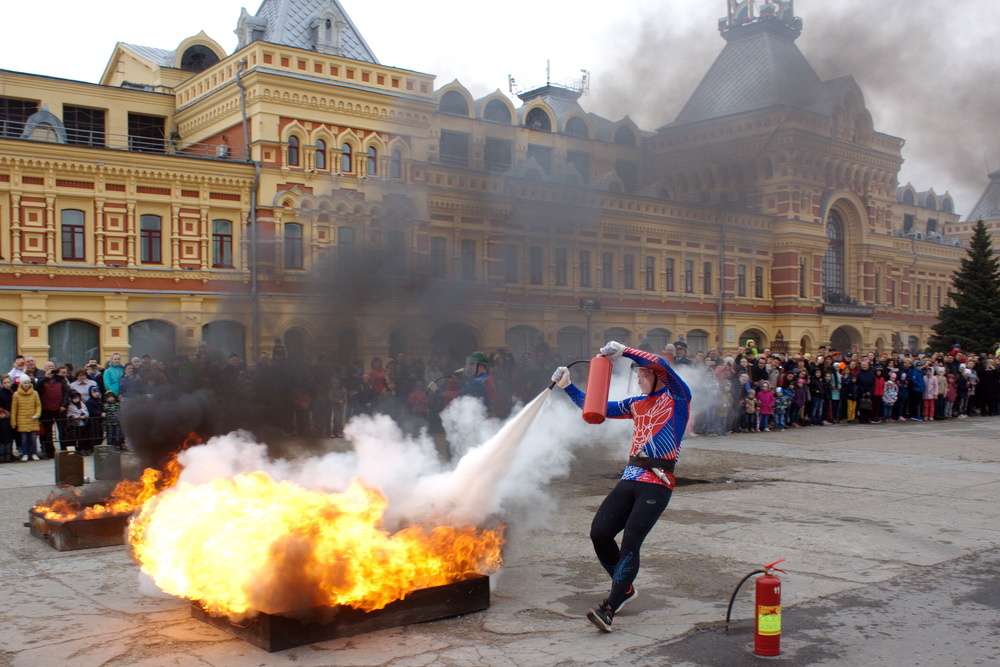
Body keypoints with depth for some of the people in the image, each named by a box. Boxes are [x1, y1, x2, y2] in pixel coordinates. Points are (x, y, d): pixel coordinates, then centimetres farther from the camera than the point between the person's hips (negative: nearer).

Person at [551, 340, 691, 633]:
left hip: (657, 483, -6)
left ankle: (609, 610, -15)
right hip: (630, 479, 7)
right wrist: (567, 387, 17)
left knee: (630, 541, -15)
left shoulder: (678, 398, 1)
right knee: (599, 533, -2)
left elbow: (661, 364, -16)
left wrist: (624, 351, -18)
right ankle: (625, 589, 21)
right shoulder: (636, 404, 19)